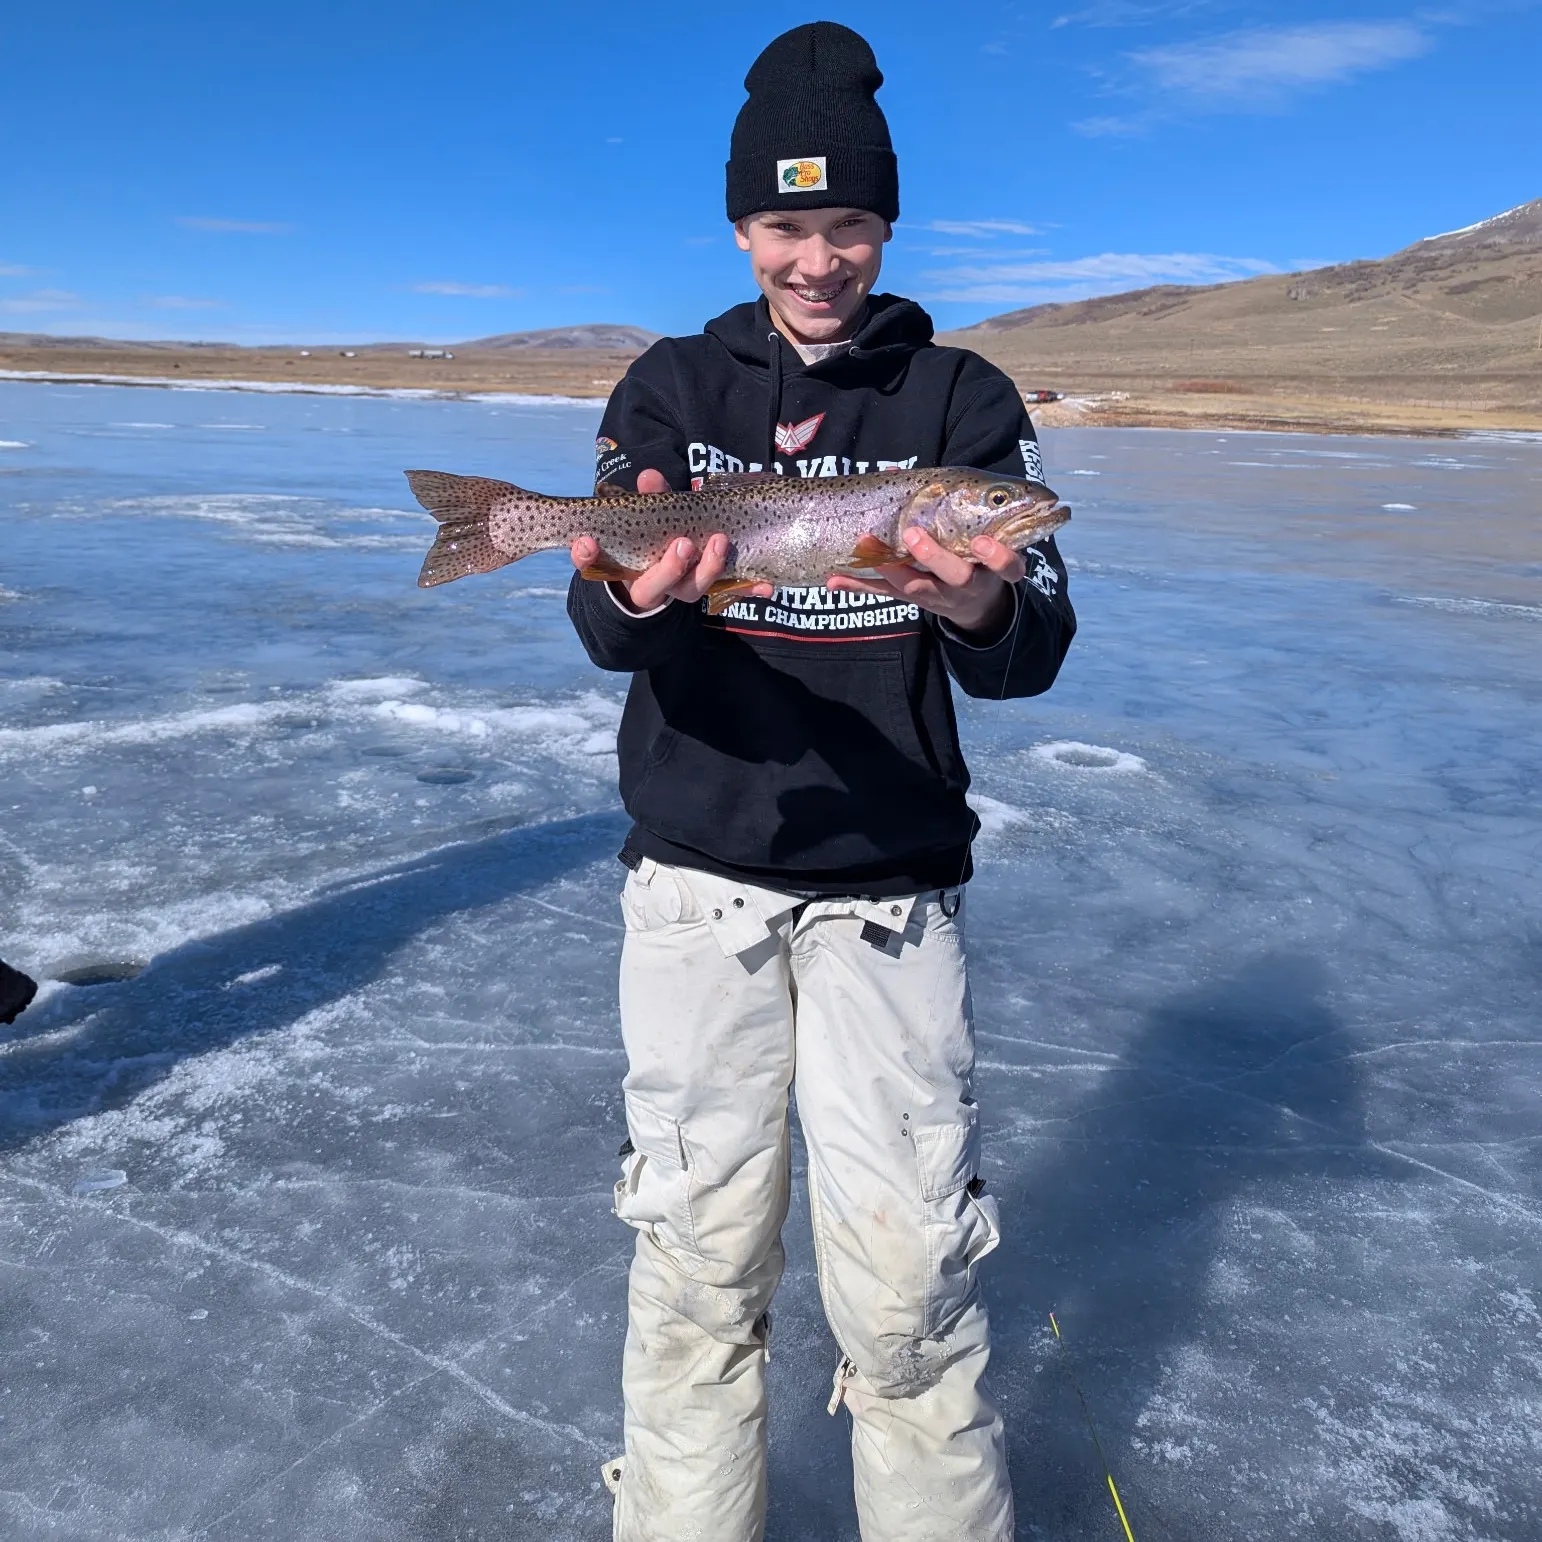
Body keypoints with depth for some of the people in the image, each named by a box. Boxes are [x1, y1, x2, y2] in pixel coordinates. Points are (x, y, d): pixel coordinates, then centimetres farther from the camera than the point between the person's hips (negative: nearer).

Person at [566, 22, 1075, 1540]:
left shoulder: (961, 400, 3)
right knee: (696, 1252, 9)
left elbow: (1031, 659, -7)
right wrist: (635, 589, -31)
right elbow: (607, 632, -8)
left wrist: (977, 603, -31)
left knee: (907, 1276, 1)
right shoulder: (672, 386, 6)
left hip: (889, 883, 0)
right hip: (698, 870, 1)